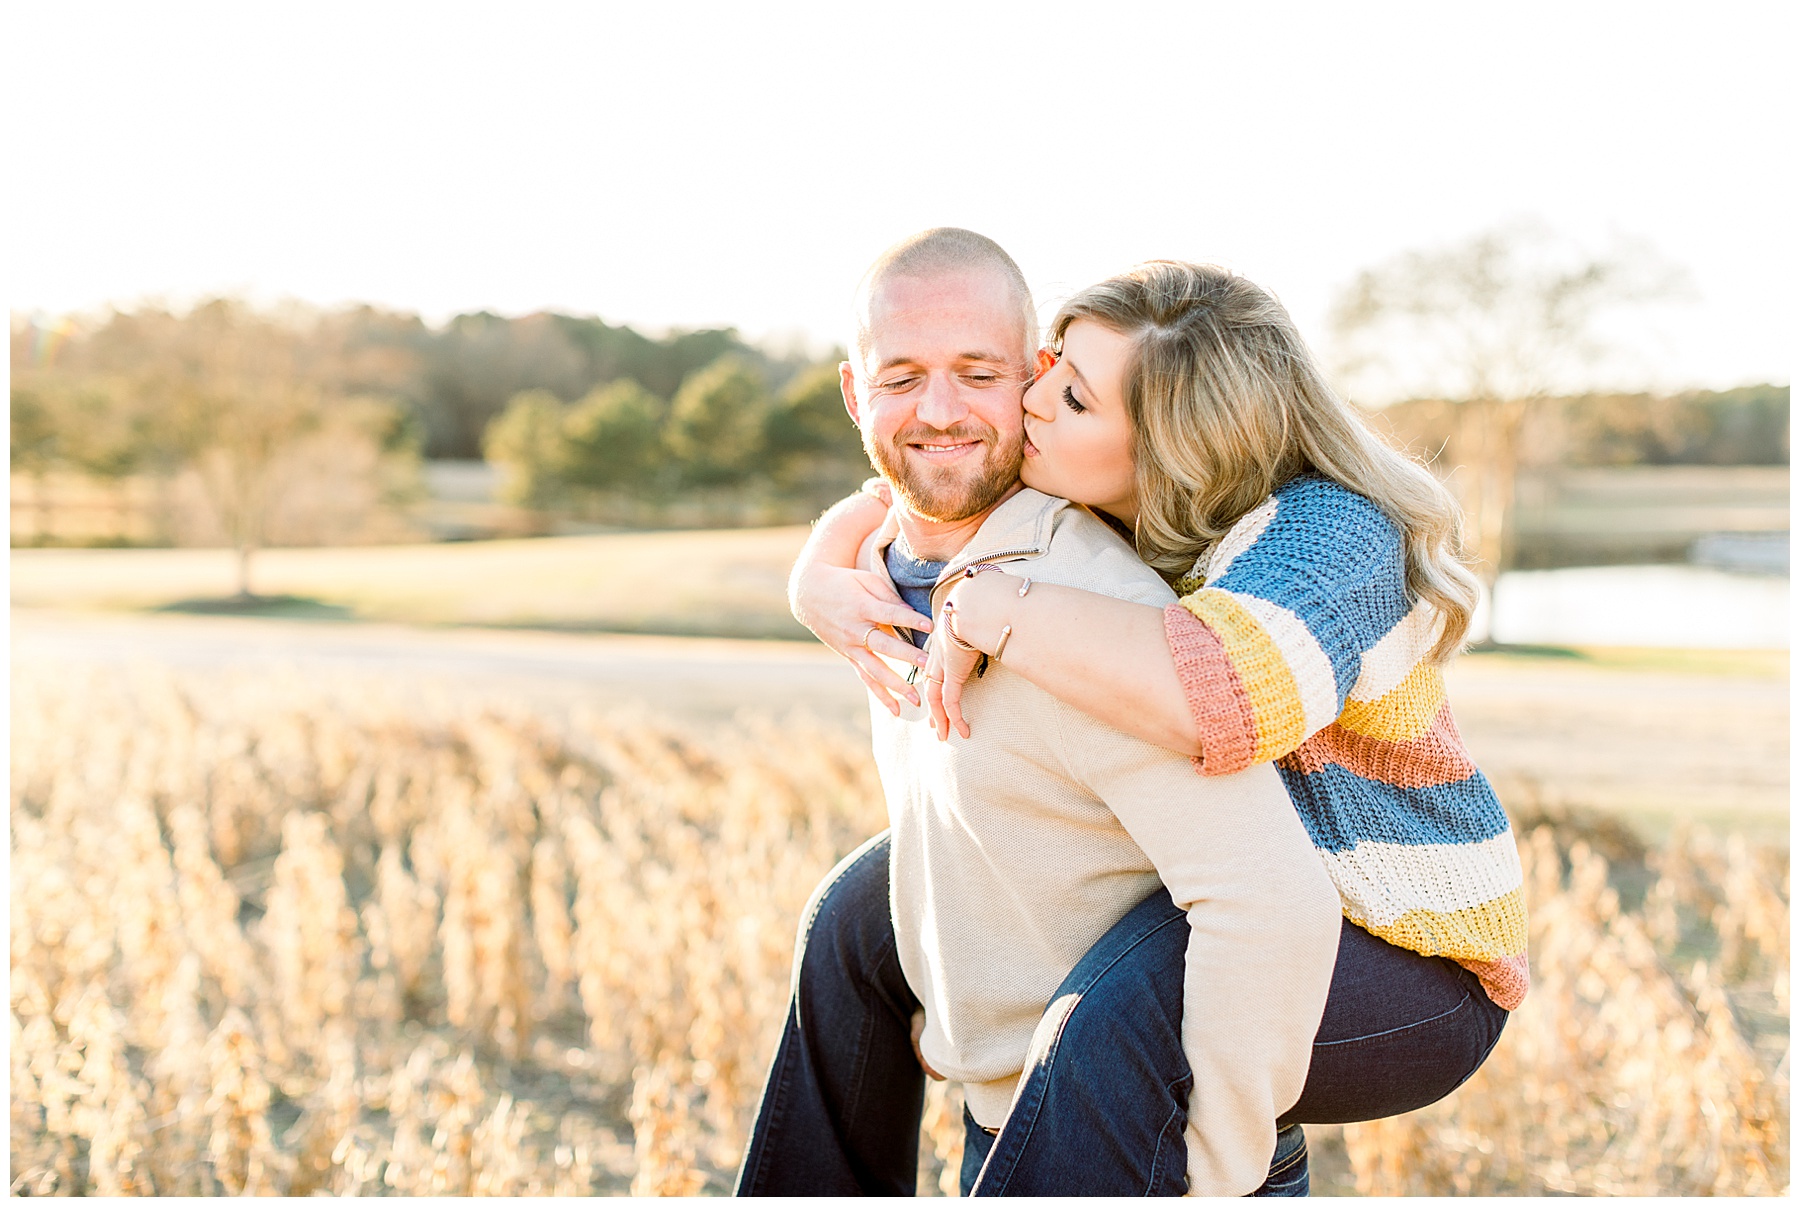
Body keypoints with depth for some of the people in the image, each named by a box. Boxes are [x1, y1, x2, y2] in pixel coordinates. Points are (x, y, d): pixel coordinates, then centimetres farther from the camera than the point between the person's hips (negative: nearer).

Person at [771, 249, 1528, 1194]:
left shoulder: (1327, 530, -27)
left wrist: (985, 608, -38)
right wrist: (815, 583, -15)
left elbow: (1225, 699, -49)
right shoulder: (1093, 508, -5)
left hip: (1404, 975, -8)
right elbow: (873, 512, 7)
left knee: (1116, 1018, -37)